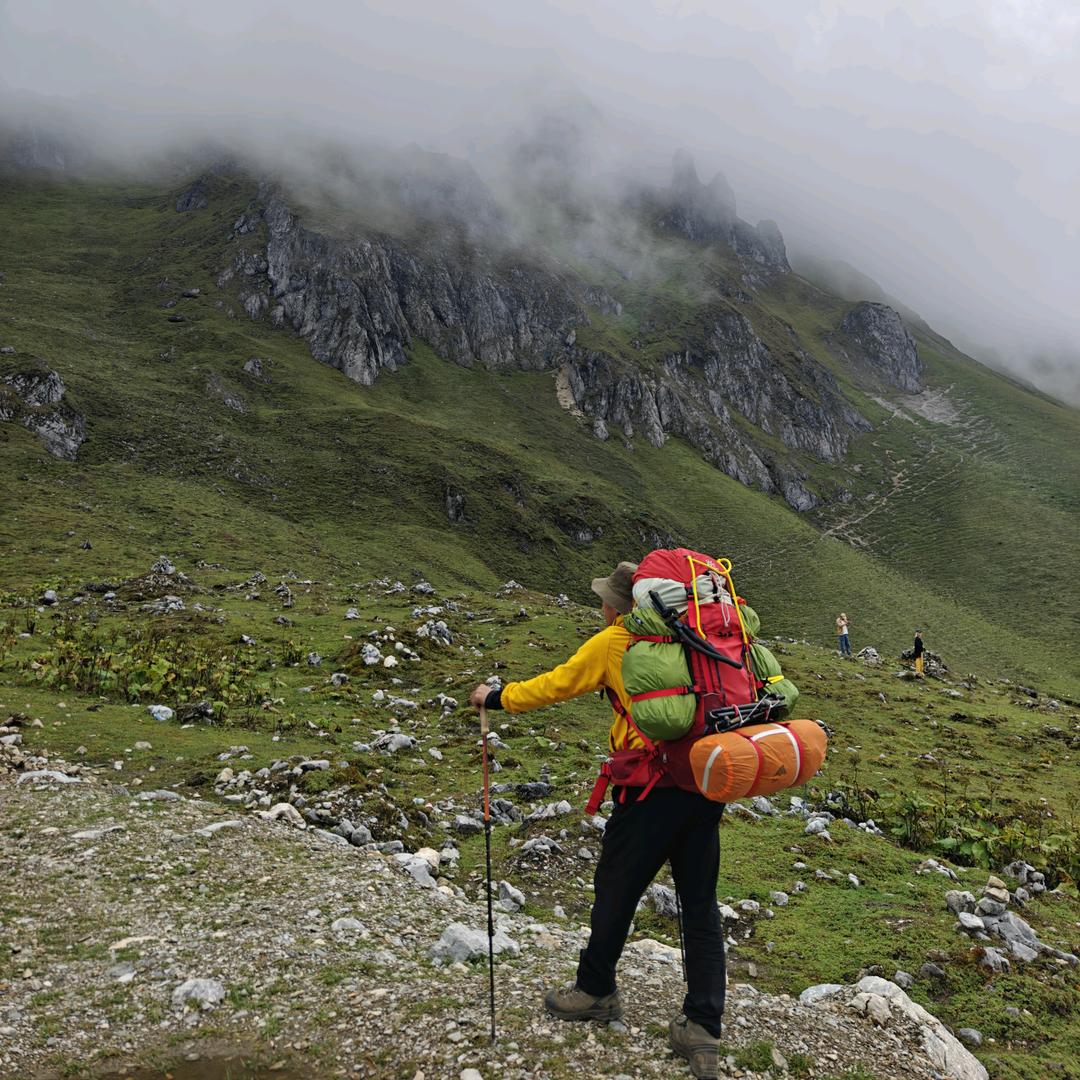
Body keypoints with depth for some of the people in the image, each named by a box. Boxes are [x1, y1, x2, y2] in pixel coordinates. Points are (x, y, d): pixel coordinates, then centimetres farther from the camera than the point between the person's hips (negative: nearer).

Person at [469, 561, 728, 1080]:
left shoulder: (613, 642, -2)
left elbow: (553, 686, 4)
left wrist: (497, 697, 16)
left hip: (653, 785, -5)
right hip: (705, 783, 5)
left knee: (615, 887, 14)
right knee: (700, 904, 11)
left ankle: (597, 990, 31)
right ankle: (702, 1028, 14)